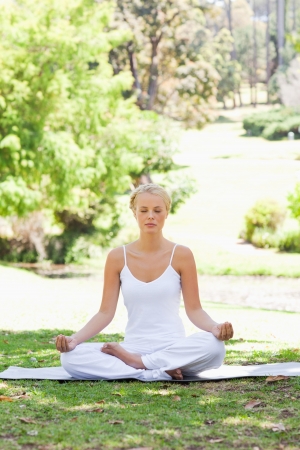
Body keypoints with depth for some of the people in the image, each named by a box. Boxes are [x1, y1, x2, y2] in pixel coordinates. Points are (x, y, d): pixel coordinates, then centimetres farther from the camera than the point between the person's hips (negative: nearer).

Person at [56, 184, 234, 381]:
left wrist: (216, 328, -22)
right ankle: (157, 374, -26)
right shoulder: (118, 257, 3)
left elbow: (194, 309, -1)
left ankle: (134, 362, -20)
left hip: (173, 348, -1)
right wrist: (74, 339, -13)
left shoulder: (181, 255, -1)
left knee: (214, 346, -36)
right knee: (70, 357, -25)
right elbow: (105, 312, 3)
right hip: (133, 346, 1)